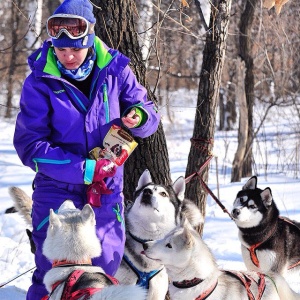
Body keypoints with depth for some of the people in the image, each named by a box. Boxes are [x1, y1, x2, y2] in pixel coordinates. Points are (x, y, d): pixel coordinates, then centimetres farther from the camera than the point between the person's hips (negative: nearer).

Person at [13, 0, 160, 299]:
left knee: (106, 268, 9)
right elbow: (30, 146, -13)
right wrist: (84, 169, -22)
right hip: (57, 190, -2)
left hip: (107, 190, 2)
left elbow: (149, 113, 5)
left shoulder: (115, 70, -4)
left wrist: (138, 117, -21)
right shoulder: (40, 82, -10)